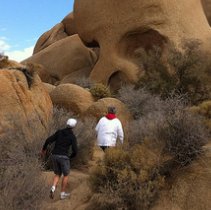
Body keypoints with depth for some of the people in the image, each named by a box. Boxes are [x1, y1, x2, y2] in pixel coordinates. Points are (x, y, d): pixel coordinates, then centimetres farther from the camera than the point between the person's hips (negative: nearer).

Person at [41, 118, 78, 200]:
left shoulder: (59, 132, 7)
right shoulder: (73, 137, -4)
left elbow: (48, 140, 1)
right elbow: (75, 151, -9)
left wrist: (44, 149, 17)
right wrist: (71, 157, 13)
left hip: (55, 156, 4)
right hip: (63, 157, -4)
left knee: (58, 175, 19)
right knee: (66, 175, 17)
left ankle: (53, 188, -7)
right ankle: (62, 194, 20)